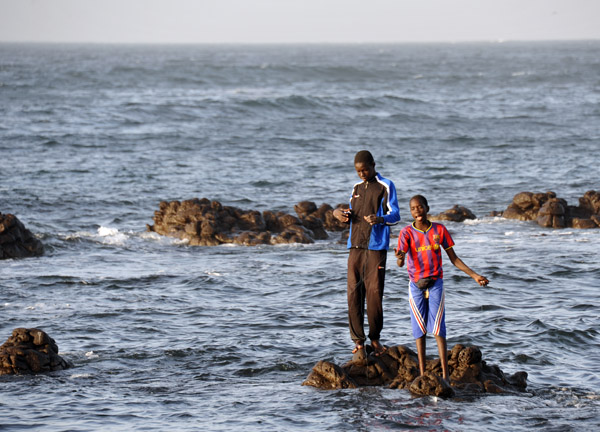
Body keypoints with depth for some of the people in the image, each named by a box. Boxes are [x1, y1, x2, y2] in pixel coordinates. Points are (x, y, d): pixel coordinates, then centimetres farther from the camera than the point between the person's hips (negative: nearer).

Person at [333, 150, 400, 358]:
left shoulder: (385, 187, 0)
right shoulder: (356, 188, 19)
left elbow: (395, 215, -7)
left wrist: (379, 219, -28)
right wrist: (339, 213, 3)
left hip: (376, 247, -5)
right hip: (355, 247, 5)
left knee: (374, 292, -4)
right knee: (354, 293, -2)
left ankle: (375, 338, 11)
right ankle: (358, 341, 1)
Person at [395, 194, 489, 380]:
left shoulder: (439, 230, 0)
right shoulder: (407, 232, -6)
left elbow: (454, 258, 8)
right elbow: (400, 262, -19)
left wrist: (475, 276, 4)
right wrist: (399, 258, -44)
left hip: (435, 283, 0)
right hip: (416, 286, 0)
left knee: (438, 328, -7)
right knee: (419, 329, 1)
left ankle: (445, 374, -8)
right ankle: (422, 374, 6)